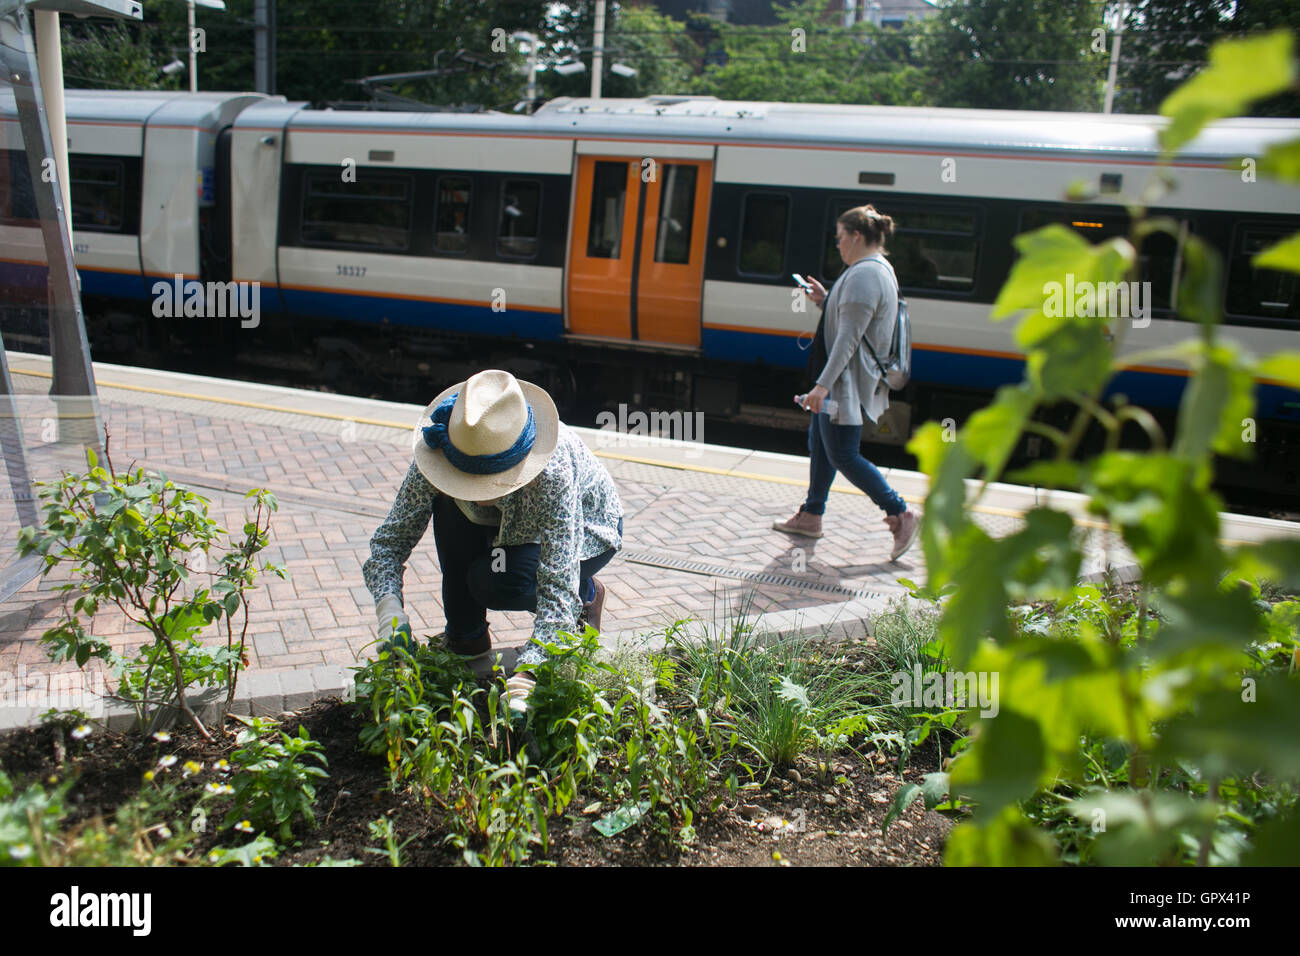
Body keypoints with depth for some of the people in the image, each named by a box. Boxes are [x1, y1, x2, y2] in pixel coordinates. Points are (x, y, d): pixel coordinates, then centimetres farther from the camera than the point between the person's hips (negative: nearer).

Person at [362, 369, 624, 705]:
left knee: (492, 581, -31)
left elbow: (559, 586, -45)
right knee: (450, 503, -26)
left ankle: (587, 595, 1)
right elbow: (390, 539, -23)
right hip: (514, 524, 5)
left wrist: (524, 677, -55)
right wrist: (390, 612, -40)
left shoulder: (552, 471, -43)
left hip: (587, 529, -5)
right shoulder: (443, 453, -30)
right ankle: (466, 633, -7)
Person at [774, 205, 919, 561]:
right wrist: (825, 300, 11)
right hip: (842, 381, 11)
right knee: (819, 442, 16)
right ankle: (810, 516, 26)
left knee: (843, 456, -6)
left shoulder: (864, 275, -20)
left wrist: (824, 384, -28)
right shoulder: (880, 268, 14)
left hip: (847, 383, -11)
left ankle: (901, 515, 2)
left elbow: (849, 338, -26)